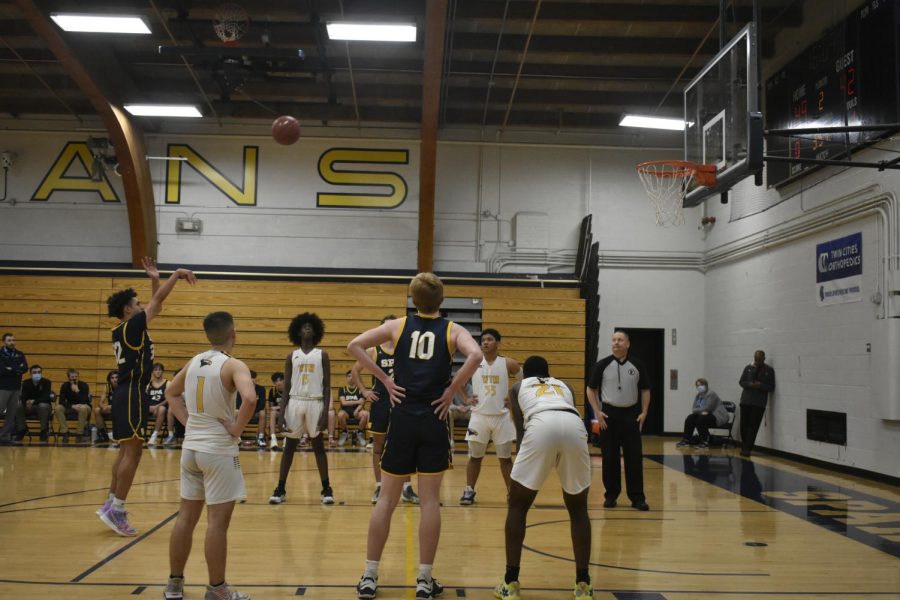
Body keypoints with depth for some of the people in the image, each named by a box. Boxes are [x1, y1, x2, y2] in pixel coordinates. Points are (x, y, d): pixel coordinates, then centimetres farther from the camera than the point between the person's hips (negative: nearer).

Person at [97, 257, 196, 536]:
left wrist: (155, 279, 21)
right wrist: (177, 273, -7)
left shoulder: (127, 330, 15)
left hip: (126, 393, 10)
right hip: (132, 394, -10)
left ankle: (111, 504, 17)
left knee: (126, 451, 13)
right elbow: (158, 300, -13)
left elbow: (156, 306, 26)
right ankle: (117, 510, -8)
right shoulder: (131, 326, -11)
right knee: (133, 452, -8)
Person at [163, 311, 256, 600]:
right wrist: (237, 428, -17)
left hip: (191, 446, 7)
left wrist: (188, 421, 13)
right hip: (219, 449, -7)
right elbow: (250, 398, -31)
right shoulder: (233, 365, -14)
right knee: (218, 520, 0)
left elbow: (171, 393, 20)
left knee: (187, 516, 15)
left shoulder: (194, 361, 7)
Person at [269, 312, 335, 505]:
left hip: (315, 403, -2)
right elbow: (286, 386, 8)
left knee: (318, 446, 3)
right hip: (295, 402, 2)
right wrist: (282, 411, -1)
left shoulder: (322, 355, 3)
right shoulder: (292, 356, 8)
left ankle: (326, 489, 10)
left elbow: (327, 386, 0)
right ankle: (280, 489, 12)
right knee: (289, 446, 6)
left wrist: (326, 411, -9)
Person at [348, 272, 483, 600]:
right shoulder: (452, 330, 2)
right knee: (429, 501, 5)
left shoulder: (397, 326, 6)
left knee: (386, 499, 8)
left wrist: (385, 379, -1)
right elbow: (475, 355, -18)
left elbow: (354, 346, -3)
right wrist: (451, 390, -9)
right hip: (434, 421, -1)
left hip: (402, 420, 1)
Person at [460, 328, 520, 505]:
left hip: (502, 416, -1)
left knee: (505, 458, 6)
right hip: (479, 416, 1)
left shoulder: (508, 363, -4)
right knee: (475, 456, 7)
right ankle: (469, 491, 17)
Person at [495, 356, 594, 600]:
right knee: (578, 509, 22)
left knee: (517, 506, 16)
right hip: (574, 426, 2)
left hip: (540, 425, -2)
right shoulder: (564, 385, 39)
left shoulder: (518, 387, 33)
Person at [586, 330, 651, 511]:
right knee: (610, 457, 3)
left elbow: (645, 389, 10)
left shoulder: (637, 365, 2)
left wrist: (644, 412, 0)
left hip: (631, 414, 1)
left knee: (634, 457, -1)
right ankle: (611, 495, 14)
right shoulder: (603, 365, -2)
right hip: (609, 414, -1)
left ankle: (637, 497, 4)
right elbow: (591, 389, 3)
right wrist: (597, 411, -6)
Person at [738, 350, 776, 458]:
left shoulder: (769, 370, 2)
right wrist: (750, 384, -13)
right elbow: (741, 382, 7)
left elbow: (771, 388, 0)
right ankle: (745, 447, 20)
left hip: (759, 403, -2)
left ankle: (747, 449, -3)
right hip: (746, 401, 2)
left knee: (753, 427, -6)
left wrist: (760, 386, -18)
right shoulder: (748, 368, 8)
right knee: (744, 425, 3)